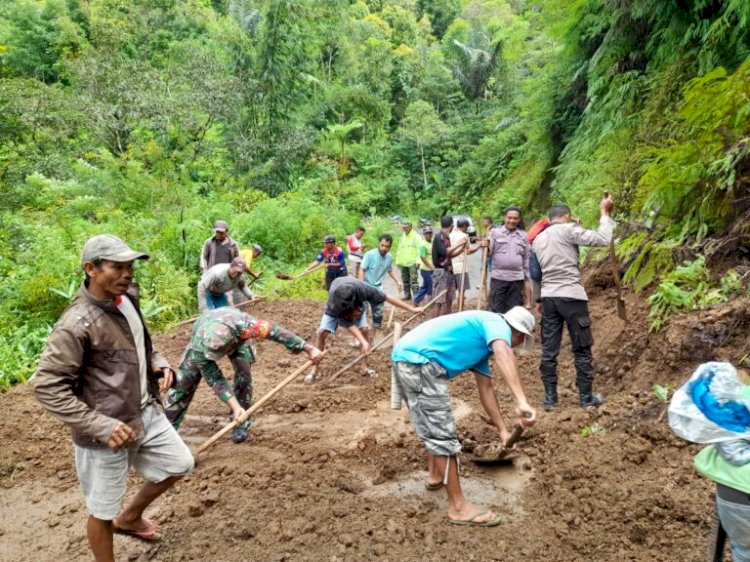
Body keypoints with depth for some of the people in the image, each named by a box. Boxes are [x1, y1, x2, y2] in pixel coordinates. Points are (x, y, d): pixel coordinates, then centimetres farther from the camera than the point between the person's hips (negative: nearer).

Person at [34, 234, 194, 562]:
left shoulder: (127, 299, 1)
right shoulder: (77, 324, -23)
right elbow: (47, 387, -21)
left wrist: (159, 363, -1)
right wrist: (99, 426, -25)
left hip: (147, 413, 8)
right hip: (108, 433, -8)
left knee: (179, 464, 23)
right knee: (103, 511, 10)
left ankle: (130, 518, 46)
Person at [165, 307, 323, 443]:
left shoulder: (242, 323, -47)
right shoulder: (199, 347, -44)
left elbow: (273, 330, -38)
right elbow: (215, 379, -37)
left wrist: (309, 349, -37)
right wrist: (235, 407, -45)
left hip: (237, 335, 1)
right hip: (203, 339, -1)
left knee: (243, 374, -16)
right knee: (185, 380, -6)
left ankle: (241, 423, -2)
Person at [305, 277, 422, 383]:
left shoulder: (362, 288, -42)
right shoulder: (333, 301, -44)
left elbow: (387, 298, -32)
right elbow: (348, 323, -35)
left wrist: (412, 309, -27)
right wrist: (363, 341, -45)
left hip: (356, 304, 2)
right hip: (335, 307, -2)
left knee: (365, 329, -17)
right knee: (322, 332, -17)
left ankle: (364, 367, -4)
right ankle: (315, 369, -4)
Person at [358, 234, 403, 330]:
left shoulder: (389, 257, -2)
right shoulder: (370, 254, -19)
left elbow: (390, 270, 17)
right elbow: (362, 270, -17)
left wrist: (398, 281, 7)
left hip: (378, 287, 5)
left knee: (379, 310, 12)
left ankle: (377, 325, 27)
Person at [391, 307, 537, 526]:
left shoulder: (483, 339, 27)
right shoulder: (497, 323, -1)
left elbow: (486, 388, 28)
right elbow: (503, 354, -25)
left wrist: (503, 430, 28)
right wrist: (521, 402, -35)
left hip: (407, 358, 11)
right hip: (418, 360, -11)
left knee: (433, 426, 29)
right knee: (443, 434, -3)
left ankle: (435, 476, 47)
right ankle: (458, 507, 7)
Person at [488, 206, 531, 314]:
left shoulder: (523, 236, 11)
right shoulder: (495, 232, 3)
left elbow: (527, 259, 13)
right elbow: (488, 253, -3)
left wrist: (527, 280, 11)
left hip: (517, 279, 2)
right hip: (498, 278, -2)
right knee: (497, 312, 2)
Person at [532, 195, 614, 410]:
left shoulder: (538, 239, 15)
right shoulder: (568, 230, -5)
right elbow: (602, 239, -10)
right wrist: (605, 212, 1)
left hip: (548, 297, 6)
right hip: (571, 296, -6)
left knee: (549, 350, 8)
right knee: (582, 349, 5)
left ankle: (550, 397, 12)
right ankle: (586, 398, 12)